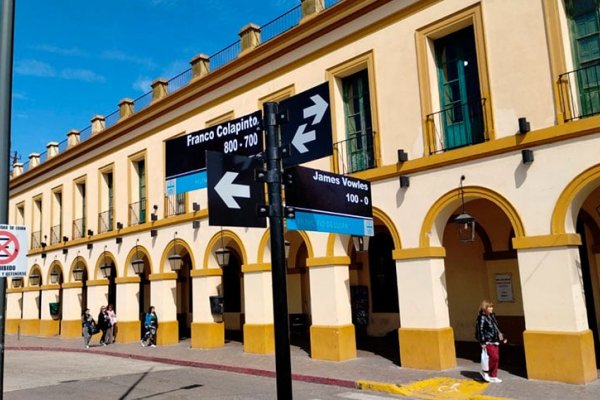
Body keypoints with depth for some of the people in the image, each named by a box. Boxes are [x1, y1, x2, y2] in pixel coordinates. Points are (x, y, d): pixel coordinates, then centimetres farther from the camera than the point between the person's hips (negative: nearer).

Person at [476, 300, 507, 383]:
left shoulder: (492, 316, 11)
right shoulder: (482, 317, -13)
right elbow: (480, 330, -15)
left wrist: (501, 338, 19)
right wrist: (482, 342, -18)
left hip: (495, 341, 8)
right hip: (488, 342, -8)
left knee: (496, 358, 9)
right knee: (494, 357, -14)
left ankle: (493, 376, 19)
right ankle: (485, 371, 5)